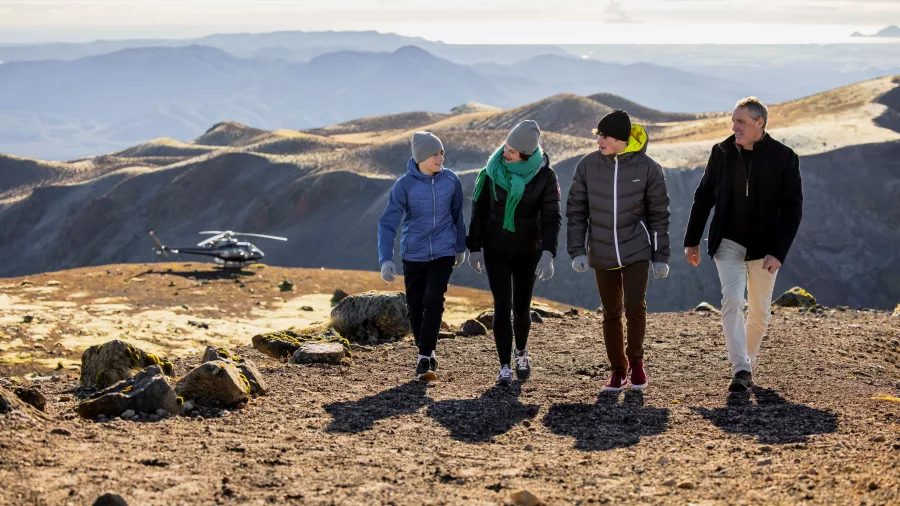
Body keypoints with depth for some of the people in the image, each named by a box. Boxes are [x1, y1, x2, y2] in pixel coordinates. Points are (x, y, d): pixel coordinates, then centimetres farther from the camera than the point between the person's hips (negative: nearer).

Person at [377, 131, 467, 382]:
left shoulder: (451, 180, -6)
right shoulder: (404, 185, -13)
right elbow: (387, 223, -15)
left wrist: (461, 247, 19)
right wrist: (386, 259, -26)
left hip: (443, 253, 0)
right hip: (414, 254, 0)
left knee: (434, 301, -15)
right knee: (415, 306, 8)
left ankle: (425, 358, -10)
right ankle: (427, 354, 28)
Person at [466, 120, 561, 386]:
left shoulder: (545, 176, -13)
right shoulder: (493, 170, -9)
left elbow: (551, 217, -15)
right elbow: (479, 210, -2)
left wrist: (548, 254, -27)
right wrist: (474, 247, -2)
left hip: (527, 251, 0)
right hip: (496, 249, 0)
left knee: (521, 307, 8)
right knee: (502, 306, -9)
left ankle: (521, 352, 37)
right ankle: (505, 367, -2)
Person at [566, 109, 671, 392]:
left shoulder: (647, 168, -8)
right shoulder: (588, 165, -5)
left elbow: (659, 215, 0)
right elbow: (576, 211, 2)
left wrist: (661, 256, 0)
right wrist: (577, 251, -6)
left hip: (636, 251, -2)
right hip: (601, 254, 2)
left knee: (635, 307, -14)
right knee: (611, 314, 8)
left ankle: (635, 360, 11)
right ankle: (618, 371, 23)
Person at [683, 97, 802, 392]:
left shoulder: (784, 158, -10)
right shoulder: (722, 153, -3)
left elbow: (792, 209, -9)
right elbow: (703, 196, 6)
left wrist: (778, 253, -16)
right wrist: (691, 240, 7)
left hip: (764, 248, 0)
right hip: (728, 243, 0)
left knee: (759, 312, 8)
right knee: (732, 301, -16)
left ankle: (748, 367, 27)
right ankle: (740, 370, -18)